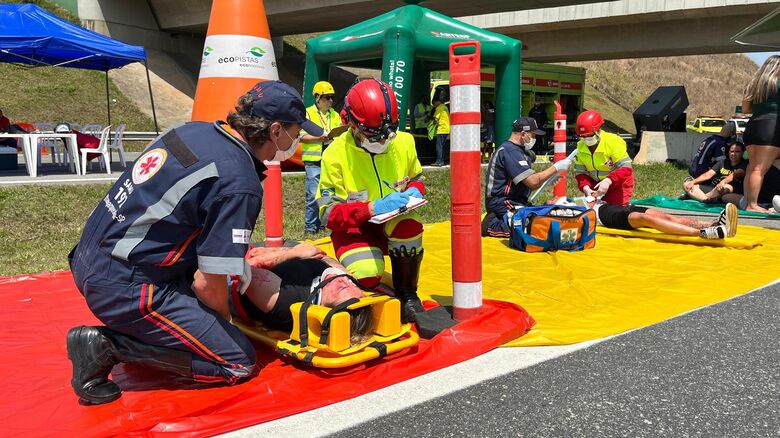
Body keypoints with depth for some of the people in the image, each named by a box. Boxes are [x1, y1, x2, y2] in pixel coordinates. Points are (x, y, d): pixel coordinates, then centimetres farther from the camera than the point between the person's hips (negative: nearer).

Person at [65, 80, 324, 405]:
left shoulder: (193, 130, 5)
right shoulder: (240, 184, -20)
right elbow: (208, 283, -18)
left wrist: (236, 262, 14)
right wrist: (225, 322, 5)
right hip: (123, 287, -9)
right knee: (239, 362, -3)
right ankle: (112, 345, -7)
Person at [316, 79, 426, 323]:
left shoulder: (404, 142, -7)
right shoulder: (335, 155, -17)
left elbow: (416, 178, 13)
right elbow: (329, 215, -18)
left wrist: (413, 192, -13)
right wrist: (373, 208, -32)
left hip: (392, 221, 3)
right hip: (353, 228, -3)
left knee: (409, 227, -35)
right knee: (366, 273, -34)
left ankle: (407, 294, -9)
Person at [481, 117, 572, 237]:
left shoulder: (517, 150, 19)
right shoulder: (510, 151, -15)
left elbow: (530, 184, 19)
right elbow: (533, 182, -21)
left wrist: (551, 176, 8)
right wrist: (555, 168, -10)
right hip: (502, 204, -11)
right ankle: (493, 226, -12)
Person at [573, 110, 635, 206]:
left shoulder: (614, 142, -23)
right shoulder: (581, 146, -6)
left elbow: (626, 168, -28)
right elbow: (580, 172, -3)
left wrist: (608, 181, -44)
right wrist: (585, 187, -24)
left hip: (618, 184, -5)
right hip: (595, 185, 5)